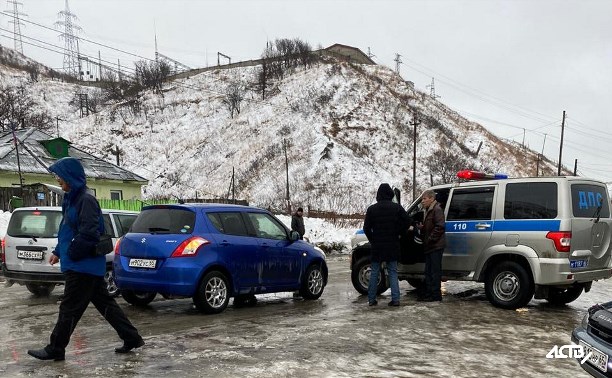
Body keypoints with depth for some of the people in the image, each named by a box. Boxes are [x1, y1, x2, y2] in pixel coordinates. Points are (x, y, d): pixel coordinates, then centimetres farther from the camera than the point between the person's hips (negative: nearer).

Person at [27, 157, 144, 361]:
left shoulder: (86, 200, -16)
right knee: (105, 303, 12)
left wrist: (71, 254, -13)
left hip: (84, 266, -10)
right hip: (90, 266, 10)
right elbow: (67, 231, 21)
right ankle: (131, 338, 16)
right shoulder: (72, 199, 14)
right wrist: (58, 252, 14)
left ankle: (55, 349, 14)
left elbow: (88, 233, -23)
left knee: (69, 308, 2)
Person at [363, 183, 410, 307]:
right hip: (392, 245, 1)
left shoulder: (372, 209, -3)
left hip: (377, 246, 0)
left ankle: (371, 299, 9)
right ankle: (395, 299, 1)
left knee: (374, 272, 8)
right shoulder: (397, 207, -2)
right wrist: (397, 233, 4)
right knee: (393, 272, 8)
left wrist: (372, 240, 9)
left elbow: (366, 228, -4)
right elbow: (407, 221, -7)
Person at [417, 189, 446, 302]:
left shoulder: (437, 210, -11)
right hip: (429, 247, 10)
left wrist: (430, 239, -20)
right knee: (428, 271, 13)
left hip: (436, 246, -10)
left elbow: (440, 227, -21)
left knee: (435, 271, -5)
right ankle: (428, 293, 20)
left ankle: (436, 295, -1)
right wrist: (422, 228, 8)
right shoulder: (427, 211, 20)